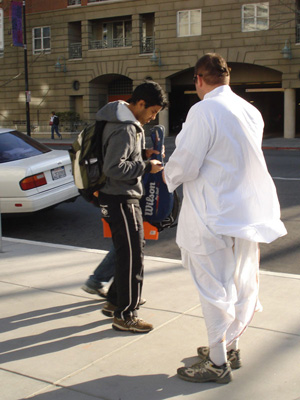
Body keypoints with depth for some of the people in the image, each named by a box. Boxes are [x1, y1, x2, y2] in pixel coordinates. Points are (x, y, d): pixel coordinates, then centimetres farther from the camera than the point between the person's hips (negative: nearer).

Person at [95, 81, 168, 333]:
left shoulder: (129, 123, 11)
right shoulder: (124, 129, -21)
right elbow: (113, 168, -26)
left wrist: (143, 153, 8)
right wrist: (146, 167, -19)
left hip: (124, 198, 11)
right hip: (121, 200, -11)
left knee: (129, 253, 19)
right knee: (132, 256, -3)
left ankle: (115, 302, 32)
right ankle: (125, 315, 8)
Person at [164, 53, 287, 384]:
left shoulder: (203, 111, -16)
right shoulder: (251, 111, 8)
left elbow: (185, 165, -17)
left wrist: (168, 173, 5)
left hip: (214, 215, -8)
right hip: (249, 212, 8)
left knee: (214, 289, 2)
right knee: (242, 286, 16)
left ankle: (217, 363, 13)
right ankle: (229, 347, 33)